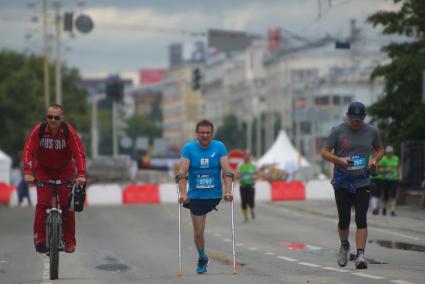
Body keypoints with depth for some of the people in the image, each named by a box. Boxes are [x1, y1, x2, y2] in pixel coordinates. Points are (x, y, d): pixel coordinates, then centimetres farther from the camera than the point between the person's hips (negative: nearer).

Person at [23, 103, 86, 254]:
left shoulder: (69, 131, -23)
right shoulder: (39, 130, -22)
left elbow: (79, 153, -27)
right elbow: (28, 150, -26)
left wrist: (81, 174, -38)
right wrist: (28, 173, -38)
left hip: (65, 170, 0)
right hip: (43, 169, 0)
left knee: (67, 205, -7)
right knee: (42, 203, -14)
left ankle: (69, 241, 3)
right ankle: (40, 239, -7)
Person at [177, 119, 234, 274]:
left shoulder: (219, 147, -4)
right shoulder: (188, 148, -6)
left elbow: (226, 170, -12)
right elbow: (182, 172, -14)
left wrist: (228, 191, -25)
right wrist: (183, 193, -26)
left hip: (214, 195, 0)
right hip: (195, 196, 0)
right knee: (198, 231, 3)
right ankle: (202, 259, 25)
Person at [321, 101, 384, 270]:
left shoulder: (371, 132, 4)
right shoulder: (338, 131, -3)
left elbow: (380, 149, 19)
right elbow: (324, 153, -2)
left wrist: (375, 159, -3)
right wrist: (339, 159, -20)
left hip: (362, 183, 1)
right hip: (342, 183, -1)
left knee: (361, 219, -9)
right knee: (344, 220, 6)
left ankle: (360, 255, -12)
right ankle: (344, 246, 34)